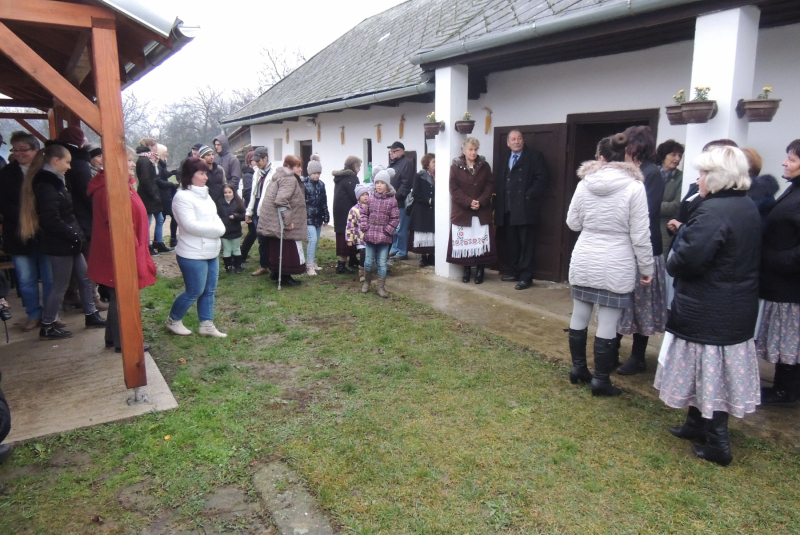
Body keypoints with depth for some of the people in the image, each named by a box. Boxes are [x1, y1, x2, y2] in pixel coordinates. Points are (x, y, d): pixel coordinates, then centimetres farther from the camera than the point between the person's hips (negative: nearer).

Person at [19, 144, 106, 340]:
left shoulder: (54, 181, 12)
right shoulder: (46, 185, -18)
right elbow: (52, 221, -23)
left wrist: (76, 234, 6)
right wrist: (74, 234, -15)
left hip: (68, 241, 9)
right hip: (59, 244, -9)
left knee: (85, 278, 15)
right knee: (60, 285, 2)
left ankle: (91, 316, 27)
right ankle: (47, 327, 15)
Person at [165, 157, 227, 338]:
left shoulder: (204, 194, 12)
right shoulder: (182, 196, -15)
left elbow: (215, 217, 12)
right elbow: (190, 225, -22)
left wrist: (219, 229, -10)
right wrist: (215, 229, -14)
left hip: (211, 252, 9)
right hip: (193, 254, -8)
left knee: (209, 290, 11)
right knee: (194, 292, 1)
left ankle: (207, 325, 21)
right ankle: (173, 320, 22)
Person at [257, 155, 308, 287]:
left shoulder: (280, 177, 16)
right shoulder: (290, 179, -17)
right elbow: (281, 200, -28)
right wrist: (287, 221, -25)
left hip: (273, 220, 10)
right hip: (281, 221, -10)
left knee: (278, 249, 19)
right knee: (289, 250, -1)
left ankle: (276, 272, 29)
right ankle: (285, 276, 5)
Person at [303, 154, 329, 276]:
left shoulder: (321, 184, 10)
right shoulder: (303, 183, -8)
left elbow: (324, 202, 14)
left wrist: (326, 217, 13)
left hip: (318, 217, 6)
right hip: (308, 217, -6)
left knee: (315, 241, 12)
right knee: (313, 239, -14)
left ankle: (312, 262, 25)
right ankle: (309, 265, -7)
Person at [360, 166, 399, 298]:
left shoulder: (392, 200, -3)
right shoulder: (370, 199, 3)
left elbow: (395, 218, -4)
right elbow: (364, 214, 7)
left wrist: (387, 231, -10)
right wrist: (365, 227, -4)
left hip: (384, 237, -2)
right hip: (370, 235, 2)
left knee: (382, 263, 3)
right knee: (368, 261, 10)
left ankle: (381, 288, 14)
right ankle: (366, 282, 32)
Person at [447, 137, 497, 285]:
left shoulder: (484, 166, 7)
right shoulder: (455, 167, 1)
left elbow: (490, 185, 2)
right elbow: (454, 188, -6)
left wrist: (480, 201, -13)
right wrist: (469, 202, -16)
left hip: (482, 211, 1)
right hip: (462, 210, -1)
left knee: (481, 242, -1)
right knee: (463, 241, 0)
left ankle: (480, 270, 8)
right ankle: (466, 270, 11)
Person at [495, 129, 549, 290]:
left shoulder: (535, 156, -1)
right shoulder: (505, 159, 20)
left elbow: (543, 179, -8)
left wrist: (530, 195, -17)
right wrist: (499, 203, 7)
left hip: (525, 208, -6)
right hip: (508, 209, 6)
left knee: (527, 245, -2)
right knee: (512, 244, 11)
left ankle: (526, 277, 2)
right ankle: (515, 273, 22)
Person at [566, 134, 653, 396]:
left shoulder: (584, 183, -1)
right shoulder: (634, 186, -9)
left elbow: (573, 223, 7)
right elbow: (640, 235, -8)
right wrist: (646, 268, 1)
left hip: (584, 262, 4)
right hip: (616, 267, -3)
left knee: (579, 318, 15)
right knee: (607, 326, 4)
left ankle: (578, 368, 29)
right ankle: (600, 380, 12)